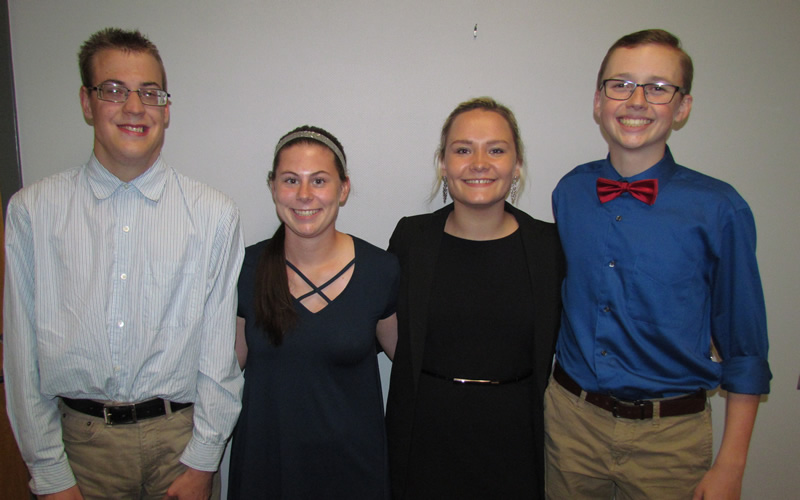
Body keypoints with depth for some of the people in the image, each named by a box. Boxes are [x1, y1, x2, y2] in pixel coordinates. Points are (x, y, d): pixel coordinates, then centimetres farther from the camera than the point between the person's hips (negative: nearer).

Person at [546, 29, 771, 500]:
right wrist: (559, 396, 8)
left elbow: (744, 349, -6)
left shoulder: (718, 209, -12)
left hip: (669, 433, -2)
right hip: (571, 417, 3)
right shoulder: (569, 193, -2)